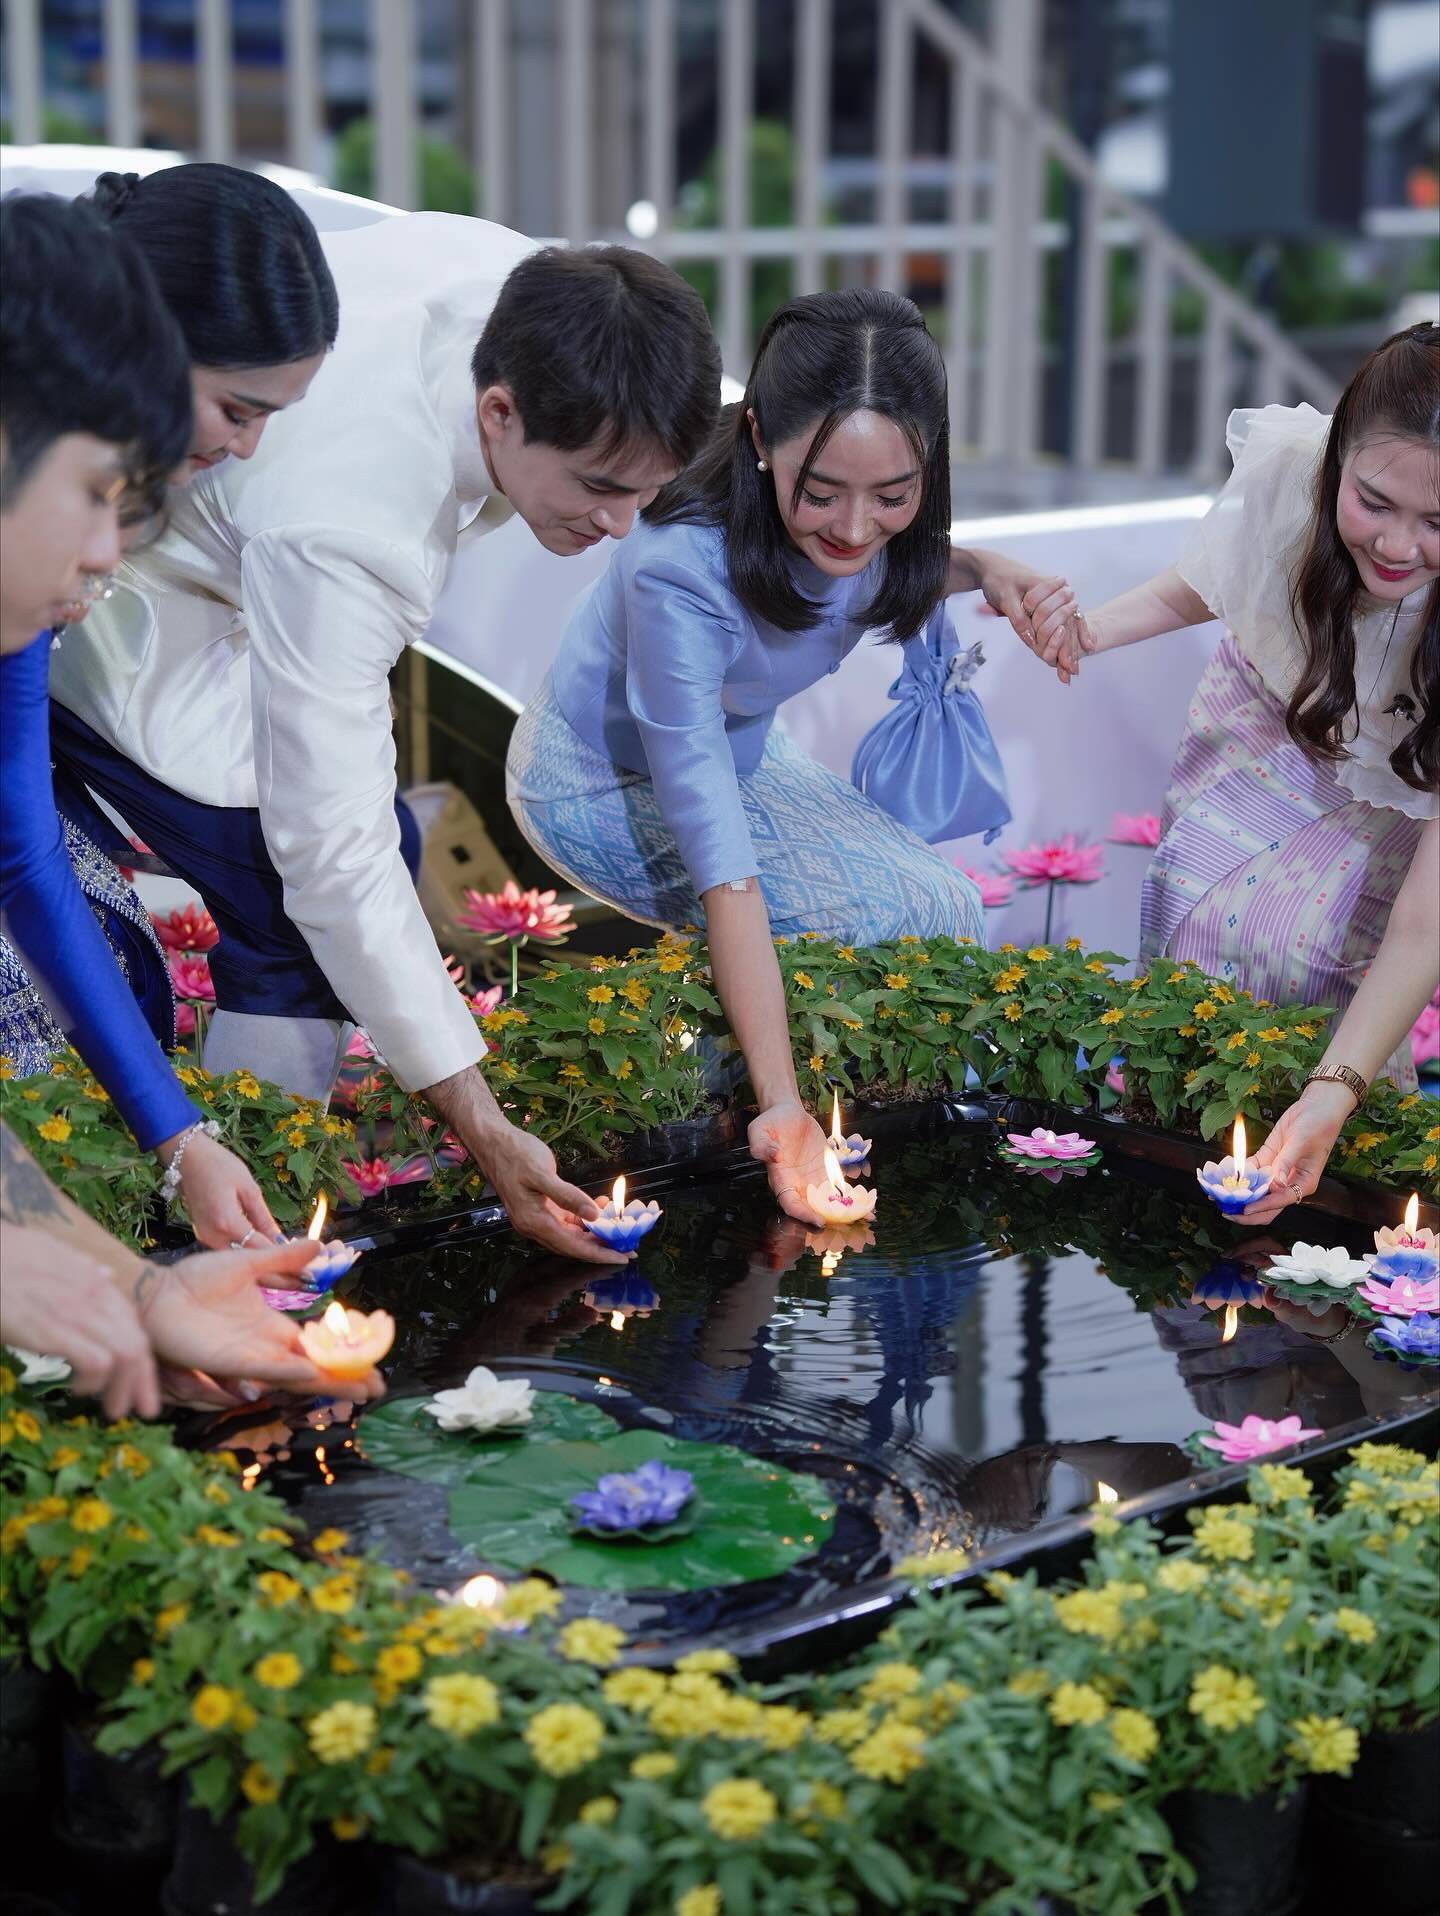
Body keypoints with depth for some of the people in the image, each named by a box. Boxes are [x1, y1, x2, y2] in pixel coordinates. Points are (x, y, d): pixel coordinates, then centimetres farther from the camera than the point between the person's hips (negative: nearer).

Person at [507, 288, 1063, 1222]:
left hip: (738, 750, 7)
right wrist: (781, 1104, -45)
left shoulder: (880, 516, -20)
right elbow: (720, 862, -41)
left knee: (952, 909, -1)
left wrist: (985, 569, -14)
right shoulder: (679, 574, -38)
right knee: (918, 924, -18)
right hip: (607, 787, -7)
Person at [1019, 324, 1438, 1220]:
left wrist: (1334, 1093, -51)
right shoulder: (1286, 465, -32)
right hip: (1266, 727, 3)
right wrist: (1088, 630, -24)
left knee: (1301, 943, -23)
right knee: (1201, 918, -14)